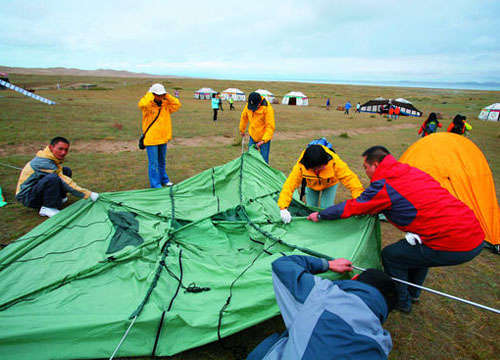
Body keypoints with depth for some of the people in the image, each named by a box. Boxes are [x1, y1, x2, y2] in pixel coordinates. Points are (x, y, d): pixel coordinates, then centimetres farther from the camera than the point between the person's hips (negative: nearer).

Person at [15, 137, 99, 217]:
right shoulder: (44, 162, -25)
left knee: (66, 171, 3)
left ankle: (57, 198, 4)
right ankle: (47, 208, -21)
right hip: (27, 197, -9)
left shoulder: (53, 158, 2)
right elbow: (65, 182, -27)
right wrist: (88, 194, -26)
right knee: (52, 178, -36)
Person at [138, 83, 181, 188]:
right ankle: (155, 185, 8)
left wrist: (167, 96, -4)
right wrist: (150, 95, -18)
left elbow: (177, 105, 1)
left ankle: (163, 179, 36)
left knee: (162, 161, 21)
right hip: (151, 139, -6)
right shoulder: (148, 105, -10)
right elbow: (142, 104, -32)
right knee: (153, 163, -1)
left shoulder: (165, 105, 7)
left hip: (163, 138, 6)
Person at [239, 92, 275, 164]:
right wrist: (242, 130, 23)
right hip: (253, 136, 5)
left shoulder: (268, 109, -24)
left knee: (264, 159, -4)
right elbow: (244, 117, 12)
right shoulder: (248, 106, -7)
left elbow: (270, 127, -24)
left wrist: (263, 140, -32)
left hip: (264, 138, -5)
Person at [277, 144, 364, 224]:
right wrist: (283, 208, -46)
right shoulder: (300, 166, -38)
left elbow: (350, 178, -41)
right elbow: (289, 185, -38)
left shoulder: (334, 161, -41)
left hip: (330, 185, -1)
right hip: (311, 186, 1)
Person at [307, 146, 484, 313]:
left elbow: (351, 207, -5)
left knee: (390, 255, 5)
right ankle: (413, 293, 45)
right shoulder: (410, 171, 13)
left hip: (453, 245, -9)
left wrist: (320, 215, 8)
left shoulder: (384, 186, -12)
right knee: (416, 249, 31)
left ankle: (401, 301, 24)